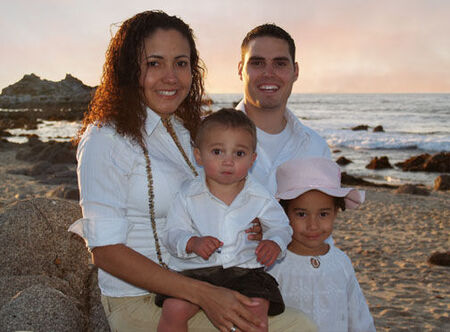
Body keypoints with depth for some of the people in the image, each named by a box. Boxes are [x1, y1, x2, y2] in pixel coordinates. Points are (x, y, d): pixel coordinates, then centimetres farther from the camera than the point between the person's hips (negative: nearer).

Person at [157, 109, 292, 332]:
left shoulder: (260, 197, 2)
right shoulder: (188, 196, 0)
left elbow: (281, 226, 12)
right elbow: (173, 233, 0)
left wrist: (275, 243, -11)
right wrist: (192, 243, -22)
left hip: (244, 270, 1)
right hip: (195, 270, 0)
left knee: (257, 308, -25)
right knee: (174, 309, -23)